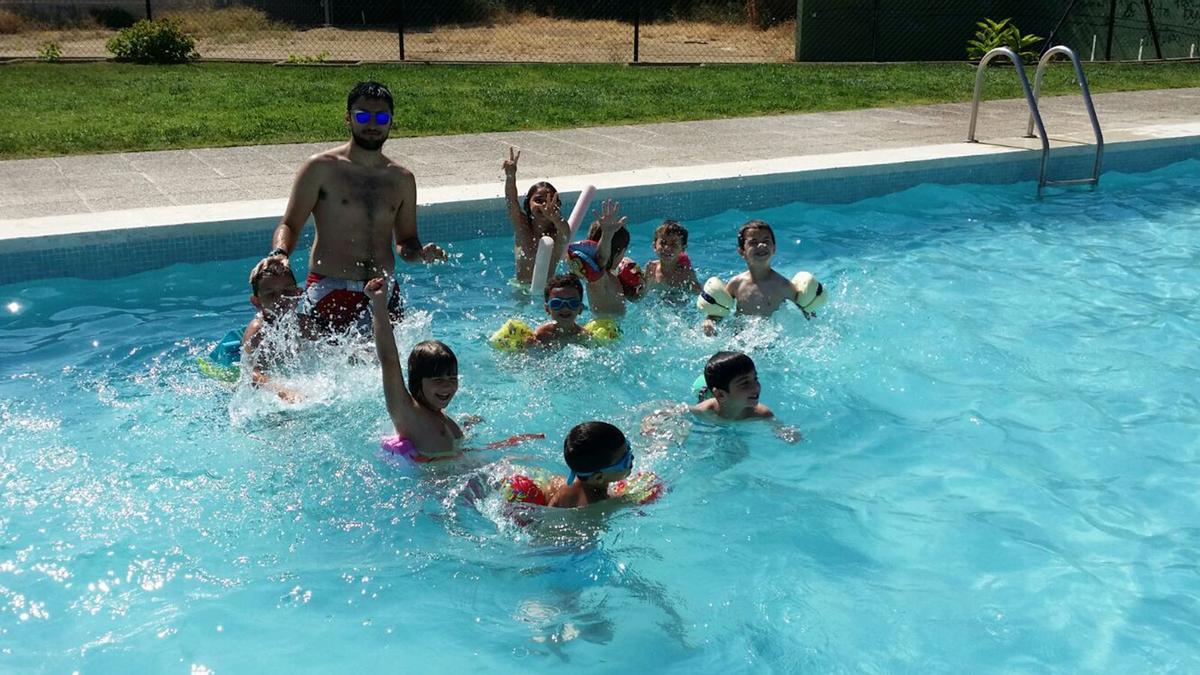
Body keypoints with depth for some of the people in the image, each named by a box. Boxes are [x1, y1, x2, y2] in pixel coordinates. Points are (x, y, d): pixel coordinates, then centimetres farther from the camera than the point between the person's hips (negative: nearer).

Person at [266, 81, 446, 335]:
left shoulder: (402, 179, 12)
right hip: (329, 294, -4)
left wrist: (420, 253, -3)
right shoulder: (321, 168, -1)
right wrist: (279, 253, -22)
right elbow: (289, 225, -2)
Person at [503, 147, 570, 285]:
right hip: (522, 288, 1)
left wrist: (554, 217, -54)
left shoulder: (557, 233, -8)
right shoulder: (522, 227, -3)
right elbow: (511, 200, -18)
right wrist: (510, 176, -36)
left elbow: (566, 233, -32)